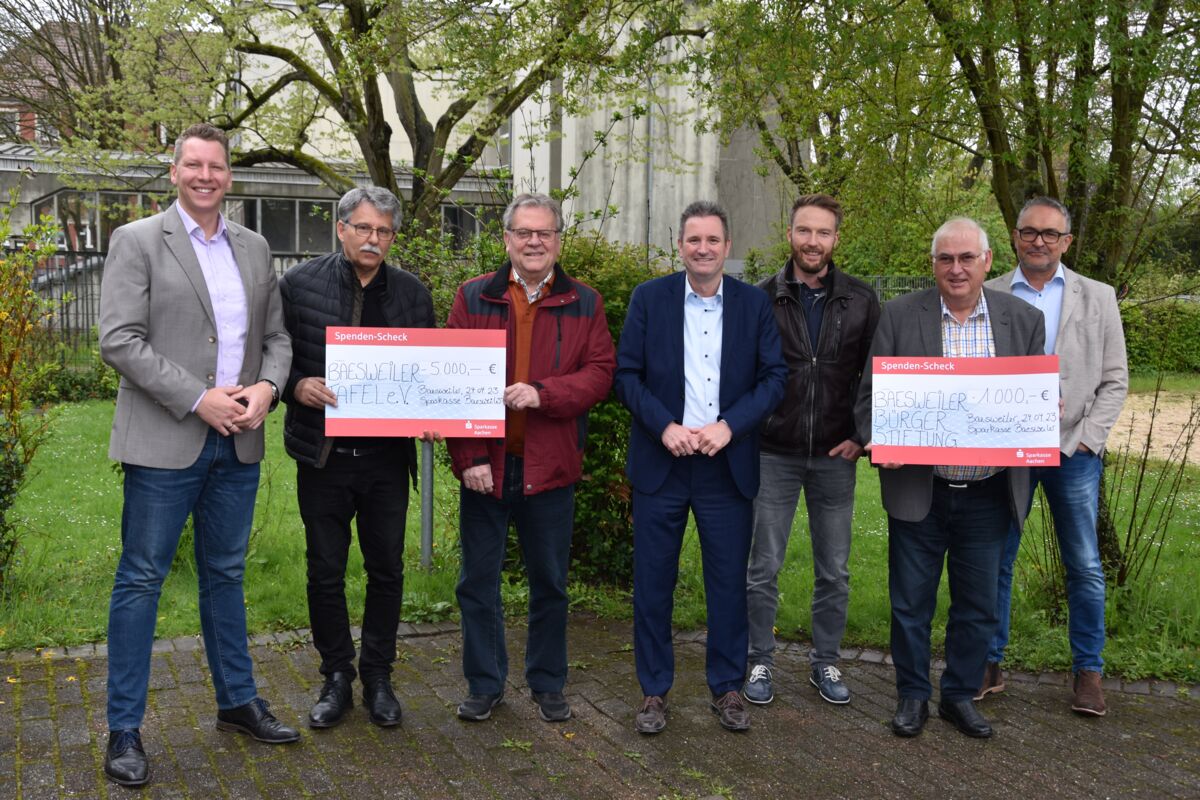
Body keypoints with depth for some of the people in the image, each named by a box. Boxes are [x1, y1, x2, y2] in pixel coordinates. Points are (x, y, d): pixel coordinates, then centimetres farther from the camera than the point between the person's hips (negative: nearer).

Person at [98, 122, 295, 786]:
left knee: (225, 575, 16)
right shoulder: (137, 241, -3)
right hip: (165, 442, -5)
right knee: (141, 580, 2)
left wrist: (267, 387, -7)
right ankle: (124, 731, 12)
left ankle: (237, 702, 29)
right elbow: (119, 340, -11)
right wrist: (197, 398, -17)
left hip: (238, 443, 5)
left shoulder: (254, 248, 12)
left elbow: (276, 336, 14)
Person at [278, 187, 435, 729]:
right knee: (326, 572, 9)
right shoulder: (298, 284, -2)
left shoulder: (412, 293, 5)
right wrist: (297, 385, -20)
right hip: (323, 455, -2)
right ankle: (336, 678, 25)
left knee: (387, 571, 11)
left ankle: (378, 677, 27)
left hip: (387, 457, 2)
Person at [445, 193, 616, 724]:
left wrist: (543, 393, -19)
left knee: (549, 582, 11)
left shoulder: (584, 303, 5)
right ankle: (484, 684, 24)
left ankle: (547, 685, 27)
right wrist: (469, 456, -11)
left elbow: (600, 372, -3)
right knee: (478, 581, 8)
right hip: (485, 466, 0)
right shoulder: (473, 298, 3)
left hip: (551, 466, 0)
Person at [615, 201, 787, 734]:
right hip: (660, 463, 0)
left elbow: (774, 377, 0)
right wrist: (664, 426, -14)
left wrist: (730, 425, -13)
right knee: (652, 581, 5)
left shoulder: (755, 304, 4)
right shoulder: (649, 298, 2)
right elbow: (626, 374, -1)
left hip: (728, 465, 1)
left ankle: (727, 687, 24)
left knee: (729, 582, 7)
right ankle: (654, 690, 20)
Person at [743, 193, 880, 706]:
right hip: (774, 455, -1)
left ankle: (825, 662, 25)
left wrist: (863, 435, -2)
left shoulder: (861, 301, 2)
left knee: (834, 571, 10)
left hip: (836, 456, 2)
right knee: (763, 568, 5)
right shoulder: (762, 298, -2)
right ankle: (759, 662, 19)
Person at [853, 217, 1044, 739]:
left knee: (977, 606, 13)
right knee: (911, 602, 10)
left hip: (989, 495, 2)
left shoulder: (1024, 320, 2)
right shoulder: (900, 315, -3)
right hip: (918, 490, -1)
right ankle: (912, 695, 28)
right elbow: (869, 393, -2)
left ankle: (960, 695, 32)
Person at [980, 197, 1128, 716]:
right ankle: (989, 665, 19)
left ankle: (1088, 672, 19)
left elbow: (1114, 380, 4)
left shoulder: (1097, 298, 5)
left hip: (1074, 452, 0)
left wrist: (1085, 440, -7)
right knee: (996, 562, 7)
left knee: (1085, 567, 5)